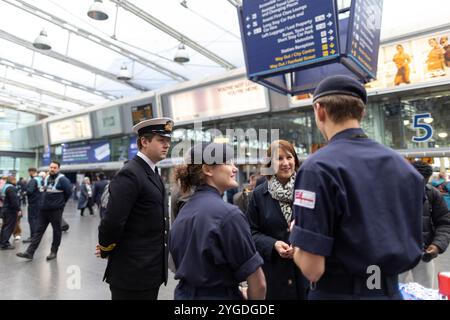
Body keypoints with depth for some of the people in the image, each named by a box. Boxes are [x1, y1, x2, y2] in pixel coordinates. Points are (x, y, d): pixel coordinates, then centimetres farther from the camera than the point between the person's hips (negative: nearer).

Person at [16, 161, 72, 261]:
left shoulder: (62, 179, -14)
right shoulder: (46, 178, 9)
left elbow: (69, 192, -16)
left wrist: (61, 202, -4)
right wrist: (45, 201, 15)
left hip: (56, 209, -7)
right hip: (44, 209, 7)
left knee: (56, 231, 7)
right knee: (39, 230, 9)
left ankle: (54, 252, 19)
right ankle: (29, 252, 12)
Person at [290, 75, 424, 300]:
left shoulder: (319, 167, -21)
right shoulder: (405, 167, 0)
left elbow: (312, 268, -22)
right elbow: (412, 248, 8)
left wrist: (296, 236, -3)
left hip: (340, 292, -5)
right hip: (391, 291, 6)